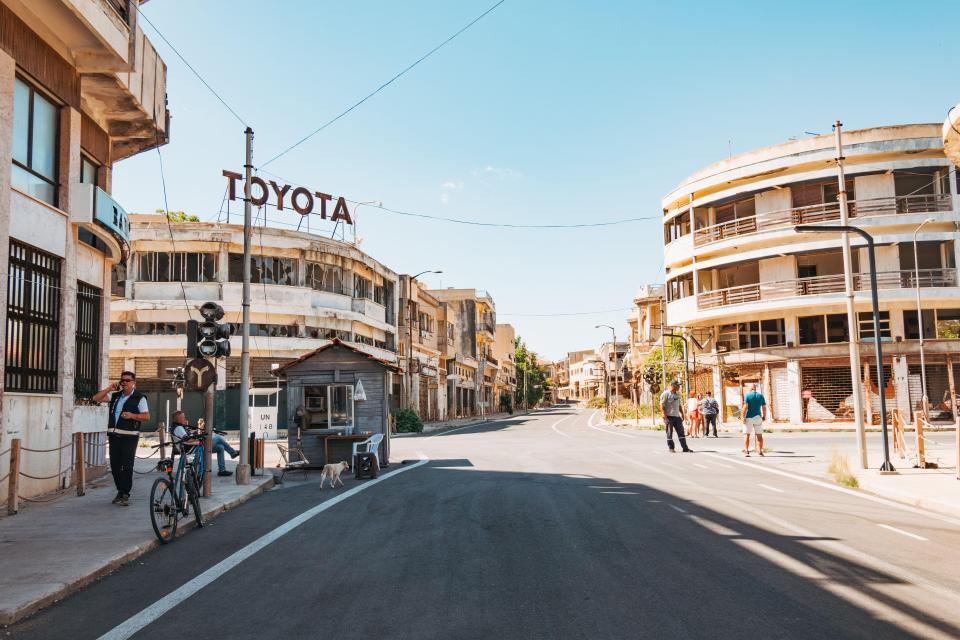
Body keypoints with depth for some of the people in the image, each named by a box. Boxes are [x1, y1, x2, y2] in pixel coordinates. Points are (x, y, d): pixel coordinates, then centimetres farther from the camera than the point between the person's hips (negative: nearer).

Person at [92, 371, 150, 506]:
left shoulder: (139, 398, 1)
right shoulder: (115, 396, 15)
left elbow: (147, 416, -3)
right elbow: (96, 398, 10)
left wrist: (132, 415, -17)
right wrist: (109, 388, 1)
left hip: (129, 436, -5)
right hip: (114, 435, 5)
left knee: (127, 466, -7)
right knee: (115, 465, 9)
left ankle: (125, 495, -3)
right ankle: (120, 491, 22)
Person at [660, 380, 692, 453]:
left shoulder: (677, 395, 16)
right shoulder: (666, 394, -8)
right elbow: (662, 406, -14)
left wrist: (681, 415, 18)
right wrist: (665, 417, -20)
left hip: (677, 417, 7)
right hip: (669, 417, -7)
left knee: (681, 432, 5)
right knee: (669, 433, -1)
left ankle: (685, 448, 7)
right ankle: (671, 448, 7)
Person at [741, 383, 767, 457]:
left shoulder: (748, 395, -6)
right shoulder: (761, 395, 4)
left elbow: (745, 407, -14)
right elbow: (764, 408, 3)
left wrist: (743, 417, -11)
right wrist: (764, 417, 13)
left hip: (748, 417, -3)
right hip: (758, 417, 3)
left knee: (746, 435, 2)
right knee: (759, 435, 10)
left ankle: (746, 451, -5)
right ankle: (760, 451, 8)